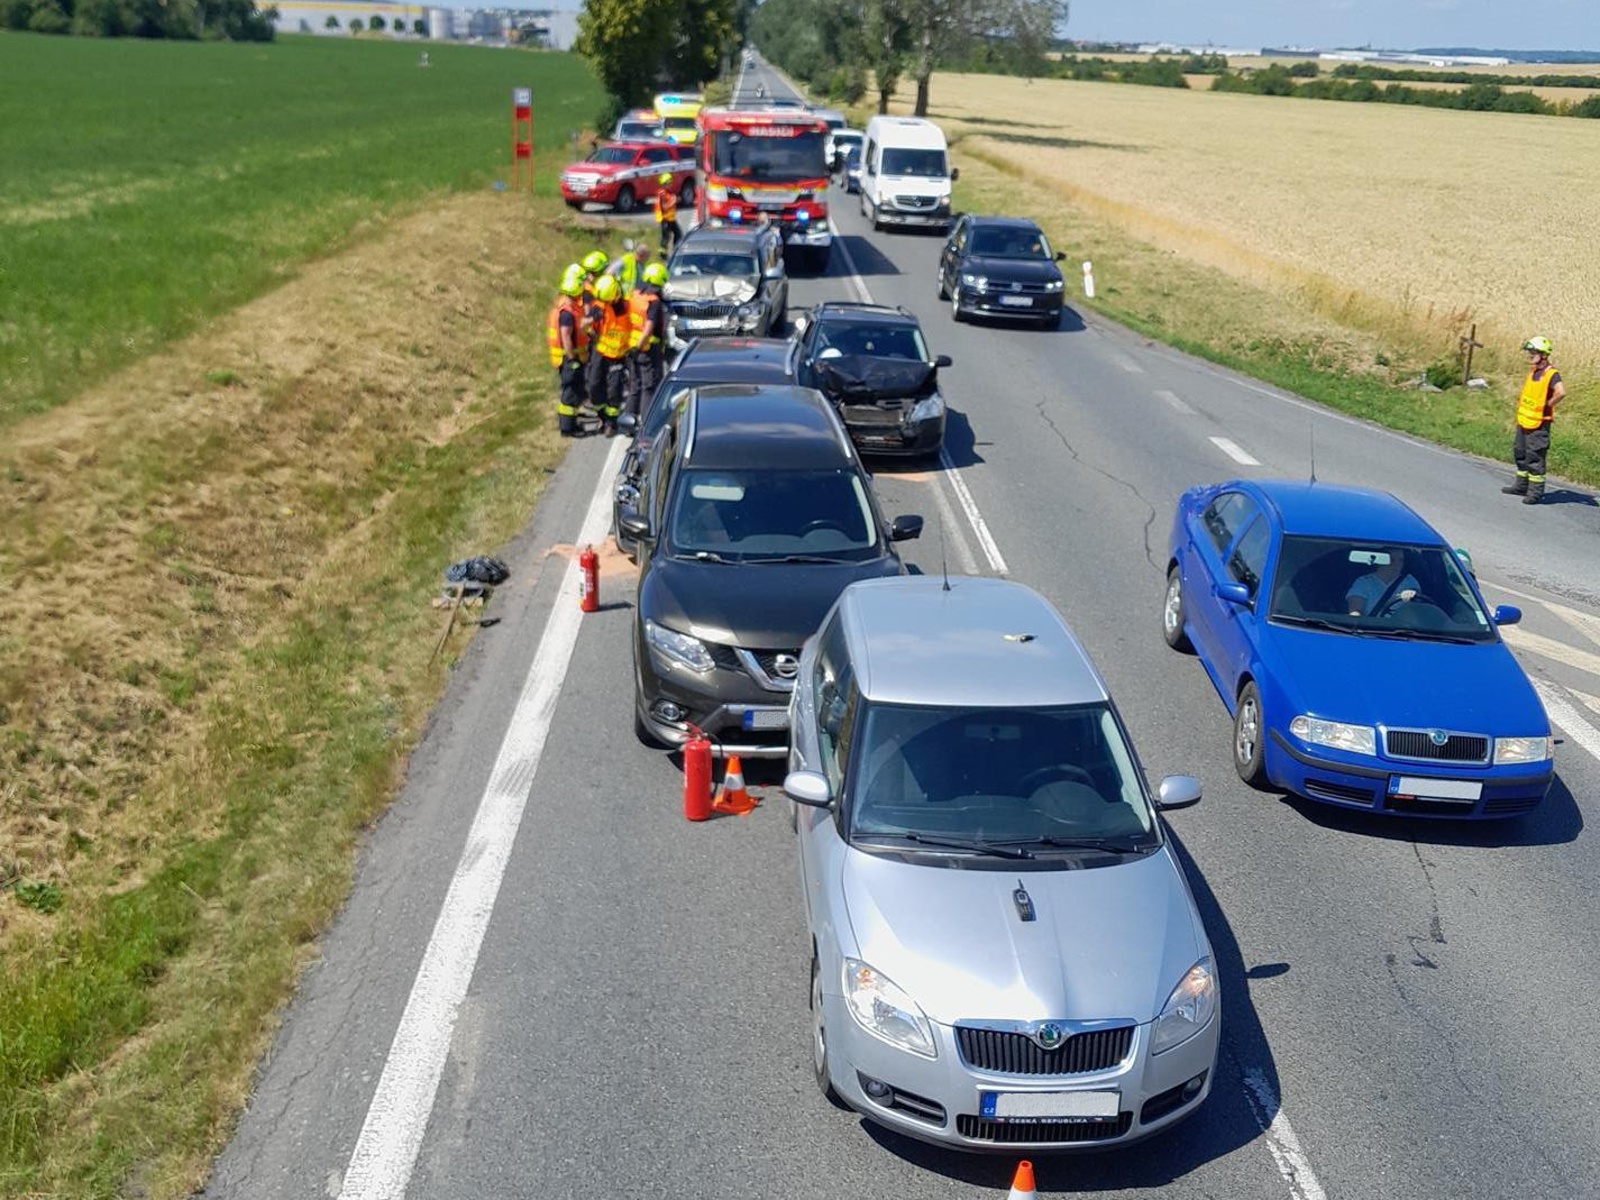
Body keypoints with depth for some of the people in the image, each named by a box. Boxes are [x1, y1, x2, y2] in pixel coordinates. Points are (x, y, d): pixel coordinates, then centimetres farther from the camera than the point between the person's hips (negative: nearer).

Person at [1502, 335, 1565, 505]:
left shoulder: (1551, 373, -18)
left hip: (1538, 424, -9)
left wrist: (1547, 405, -21)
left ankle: (1536, 492, 1)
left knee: (1534, 457, -6)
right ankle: (1521, 485, 32)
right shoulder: (1533, 370, 8)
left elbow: (1561, 392, -34)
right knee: (1520, 453, 19)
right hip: (1524, 421, 9)